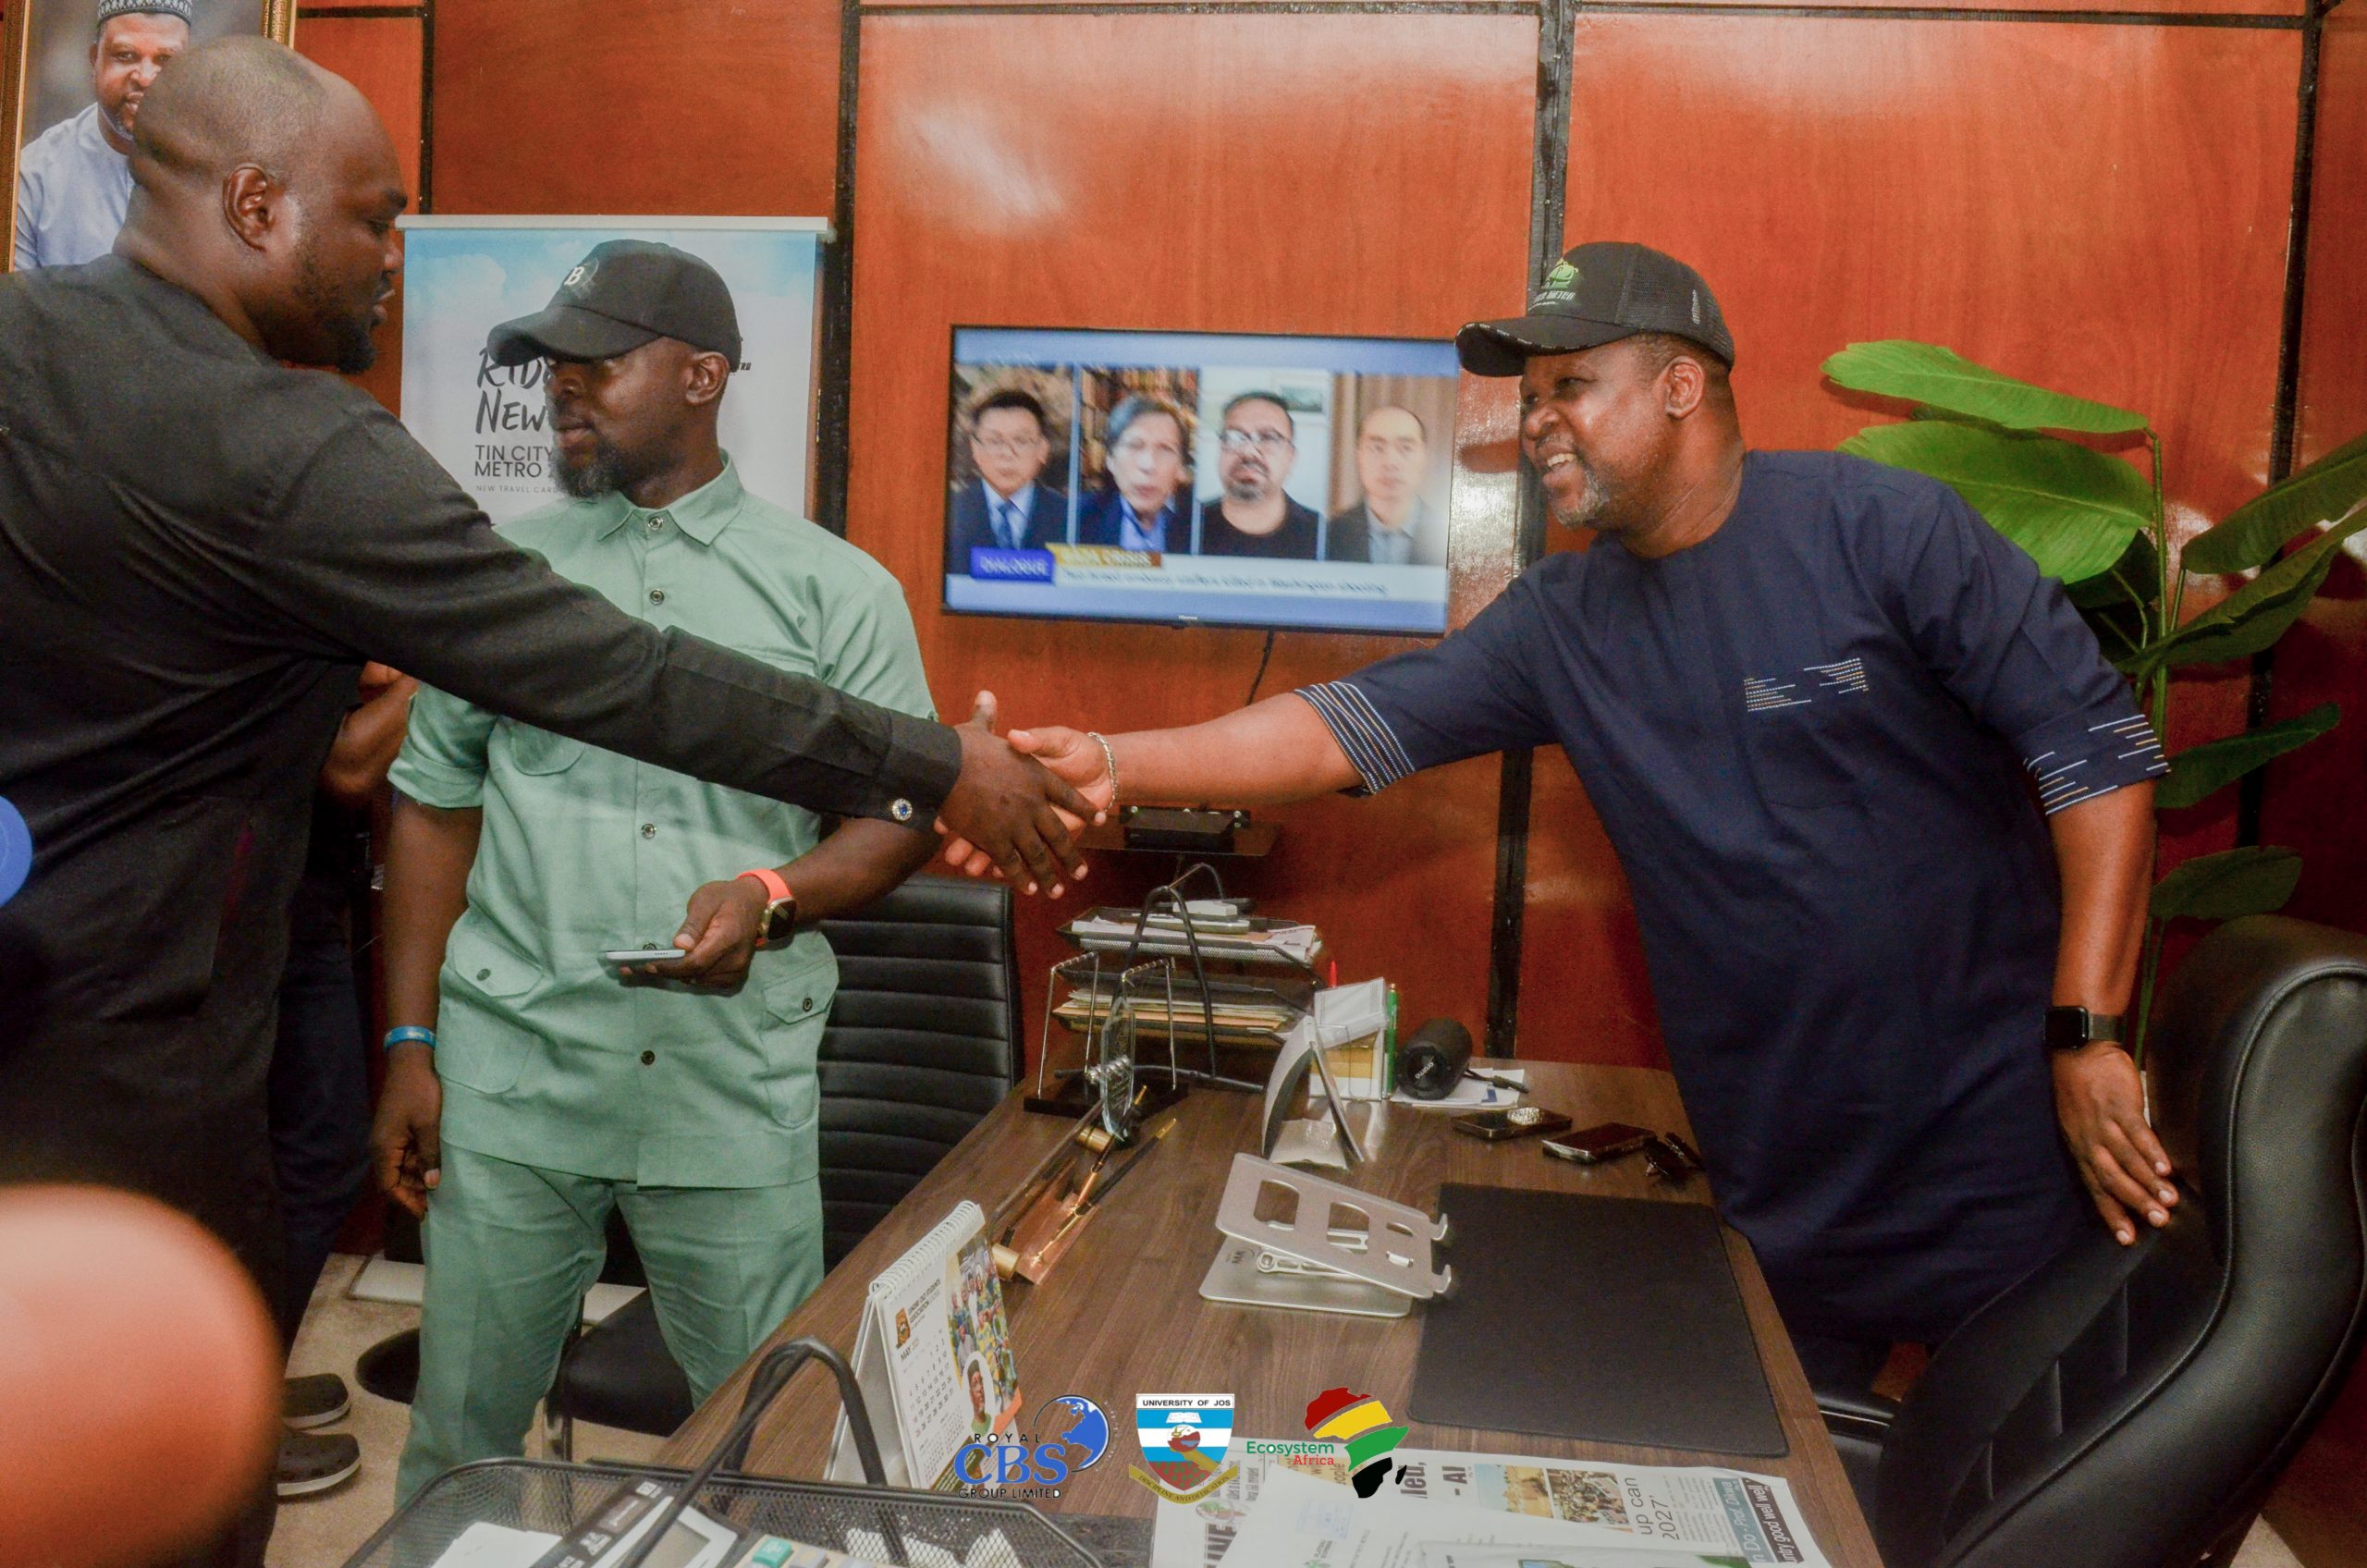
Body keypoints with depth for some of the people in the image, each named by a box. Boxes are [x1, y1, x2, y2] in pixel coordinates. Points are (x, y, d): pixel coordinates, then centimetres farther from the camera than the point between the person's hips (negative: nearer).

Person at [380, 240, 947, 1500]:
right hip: (509, 1071, 2)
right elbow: (435, 811, 10)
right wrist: (410, 1046, 5)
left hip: (738, 1090, -1)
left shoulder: (836, 589, 2)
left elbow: (902, 810, 3)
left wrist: (775, 896, -17)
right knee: (461, 1442, 11)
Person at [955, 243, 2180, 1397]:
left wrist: (2087, 1035, -14)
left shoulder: (1882, 529, -10)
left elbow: (2098, 749, -10)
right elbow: (1345, 731, -4)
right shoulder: (1562, 622, 3)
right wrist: (1115, 765, -16)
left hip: (1993, 1146, -4)